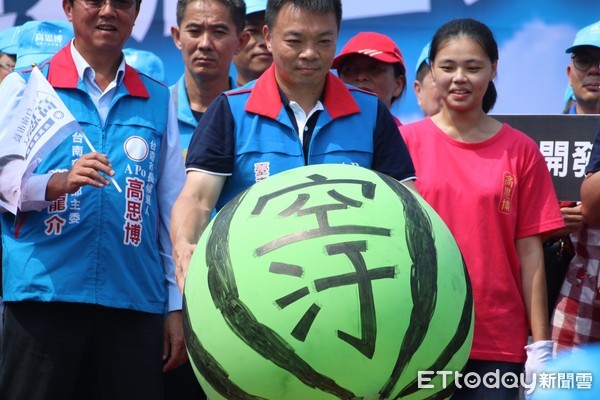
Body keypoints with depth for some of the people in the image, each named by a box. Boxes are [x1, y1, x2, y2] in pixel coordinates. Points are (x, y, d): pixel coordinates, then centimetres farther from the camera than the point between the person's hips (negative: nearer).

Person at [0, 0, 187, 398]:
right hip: (43, 294, -2)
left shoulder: (158, 100, 15)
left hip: (136, 301, 2)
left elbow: (173, 211, 13)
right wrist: (57, 182, -21)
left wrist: (178, 306, 9)